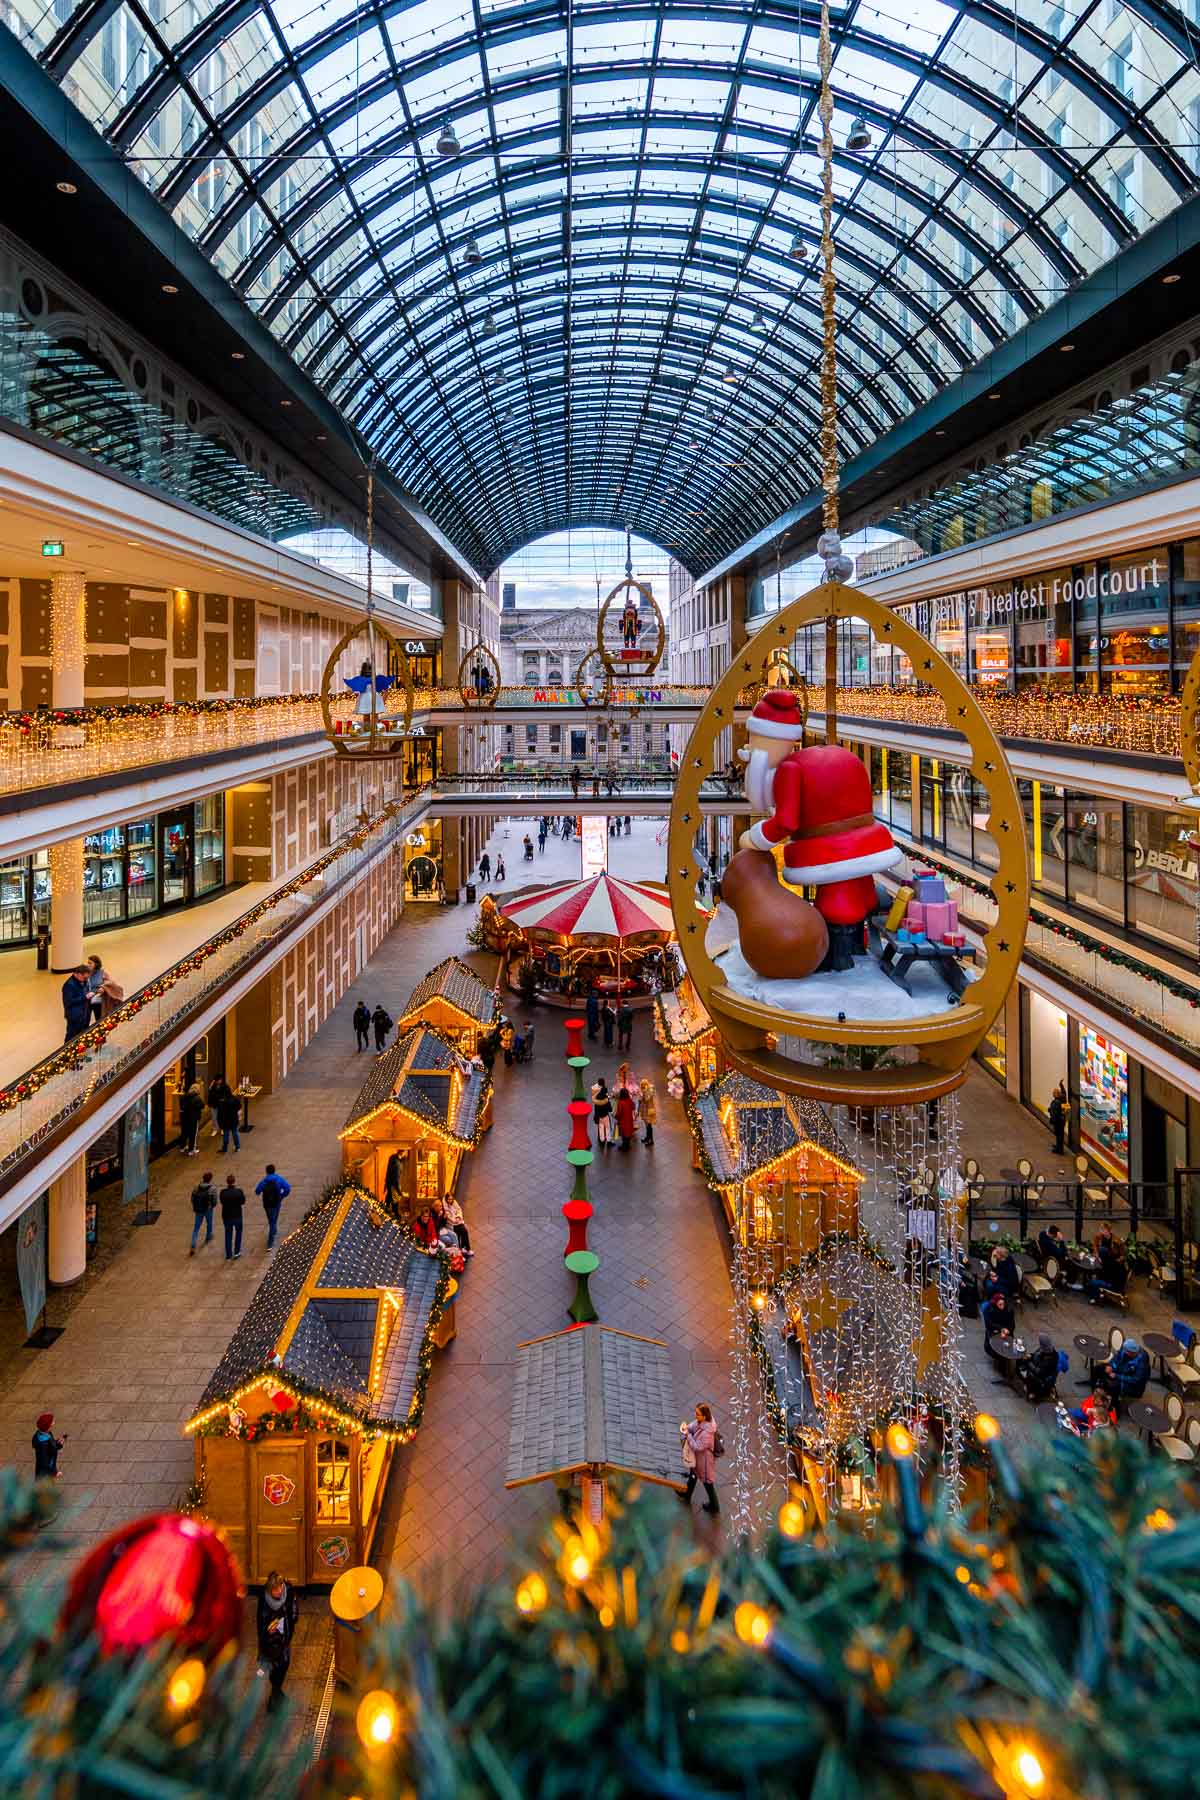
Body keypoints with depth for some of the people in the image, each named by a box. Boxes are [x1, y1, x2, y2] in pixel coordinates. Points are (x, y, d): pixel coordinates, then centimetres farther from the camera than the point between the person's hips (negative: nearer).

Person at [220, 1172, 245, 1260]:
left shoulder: (223, 1192, -15)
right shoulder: (239, 1191, -19)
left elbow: (222, 1202, 1)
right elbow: (243, 1202, -4)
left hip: (226, 1217, 1)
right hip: (237, 1216, -1)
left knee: (228, 1235, 16)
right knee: (238, 1232, 25)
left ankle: (228, 1256, 22)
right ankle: (236, 1252, 24)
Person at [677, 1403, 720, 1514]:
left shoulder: (707, 1431, -41)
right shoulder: (701, 1420, -18)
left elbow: (697, 1447, -32)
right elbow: (693, 1427, -1)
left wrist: (687, 1434, -31)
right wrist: (685, 1429, -19)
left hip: (704, 1458, -8)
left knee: (707, 1482, 18)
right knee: (693, 1475, 31)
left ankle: (714, 1506, 44)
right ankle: (687, 1496, 57)